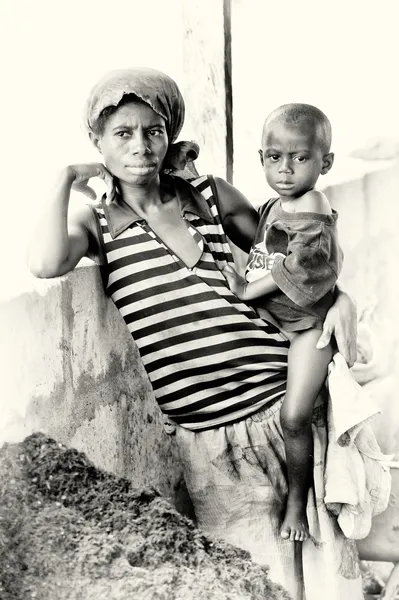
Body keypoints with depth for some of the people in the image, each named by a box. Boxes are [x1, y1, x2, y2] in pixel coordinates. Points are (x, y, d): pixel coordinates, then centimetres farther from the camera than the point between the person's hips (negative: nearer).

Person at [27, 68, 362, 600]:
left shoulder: (211, 195, 8)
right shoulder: (94, 221, 4)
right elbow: (45, 264, -19)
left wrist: (339, 295, 2)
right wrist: (66, 180, -6)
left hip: (283, 398, 2)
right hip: (203, 431, -1)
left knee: (319, 534, 7)